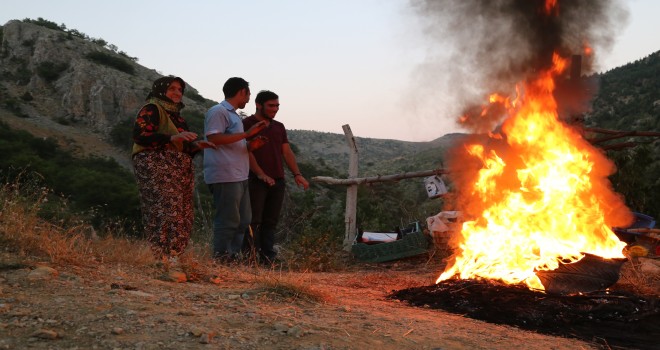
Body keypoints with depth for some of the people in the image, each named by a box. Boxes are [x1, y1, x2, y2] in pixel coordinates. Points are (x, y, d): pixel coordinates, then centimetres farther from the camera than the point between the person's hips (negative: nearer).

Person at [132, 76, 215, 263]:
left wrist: (196, 145, 8)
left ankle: (174, 258, 6)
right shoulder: (151, 109, -2)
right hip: (156, 168, -9)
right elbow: (139, 135, -16)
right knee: (165, 212, -17)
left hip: (179, 171, 9)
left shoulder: (176, 115, 23)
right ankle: (163, 259, -19)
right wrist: (172, 137, -22)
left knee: (182, 216, 4)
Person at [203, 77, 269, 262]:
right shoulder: (218, 111, -8)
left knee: (243, 220, 13)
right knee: (228, 220, -8)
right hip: (225, 176, -10)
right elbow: (214, 138, -20)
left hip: (238, 176, 10)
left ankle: (234, 257, 18)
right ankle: (221, 259, -2)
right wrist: (247, 134, -19)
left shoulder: (233, 114, 22)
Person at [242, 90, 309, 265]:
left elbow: (287, 152, 16)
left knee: (270, 222, 6)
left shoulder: (279, 127, 18)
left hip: (277, 181, 6)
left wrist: (296, 174, 3)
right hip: (256, 181, -6)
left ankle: (268, 258, 7)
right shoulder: (247, 124, -2)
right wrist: (261, 174, -20)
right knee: (254, 221, -7)